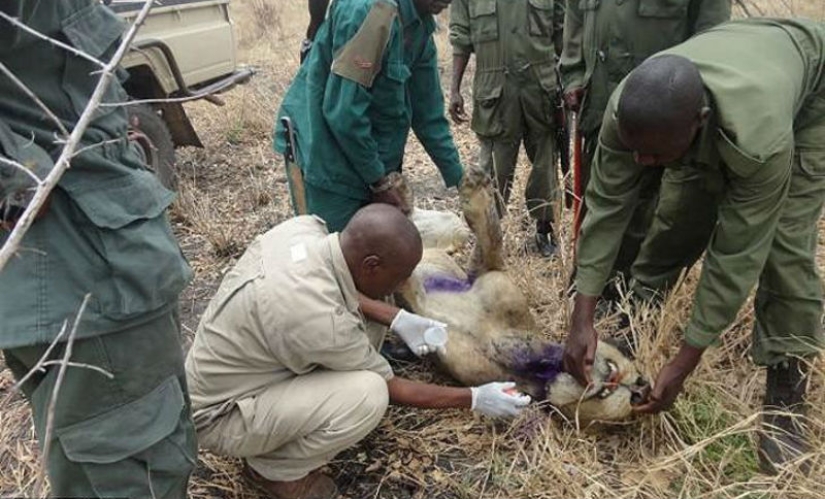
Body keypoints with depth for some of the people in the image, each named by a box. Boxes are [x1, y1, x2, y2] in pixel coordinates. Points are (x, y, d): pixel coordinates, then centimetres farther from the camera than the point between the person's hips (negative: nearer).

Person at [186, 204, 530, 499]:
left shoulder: (304, 227, -16)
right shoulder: (321, 319, -36)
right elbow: (390, 389, -18)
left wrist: (398, 319, -3)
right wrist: (474, 399, -7)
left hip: (227, 371, 8)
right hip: (220, 415, -8)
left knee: (366, 318, 2)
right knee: (367, 395, -29)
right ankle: (273, 468, -1)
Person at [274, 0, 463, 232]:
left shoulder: (420, 25, 4)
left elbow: (428, 112, 9)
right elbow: (342, 110, -26)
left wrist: (460, 181, 7)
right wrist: (379, 182, -17)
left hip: (367, 158, 9)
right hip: (325, 156, -8)